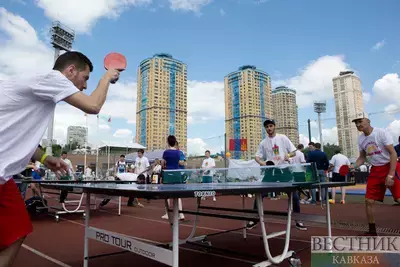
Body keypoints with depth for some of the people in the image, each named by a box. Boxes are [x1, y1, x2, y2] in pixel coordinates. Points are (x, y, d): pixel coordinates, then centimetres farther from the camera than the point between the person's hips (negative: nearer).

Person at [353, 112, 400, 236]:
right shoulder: (361, 139, 4)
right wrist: (354, 166, -6)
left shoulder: (382, 133, -13)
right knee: (369, 201, 2)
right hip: (375, 170, 5)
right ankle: (372, 231, 16)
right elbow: (362, 157, 15)